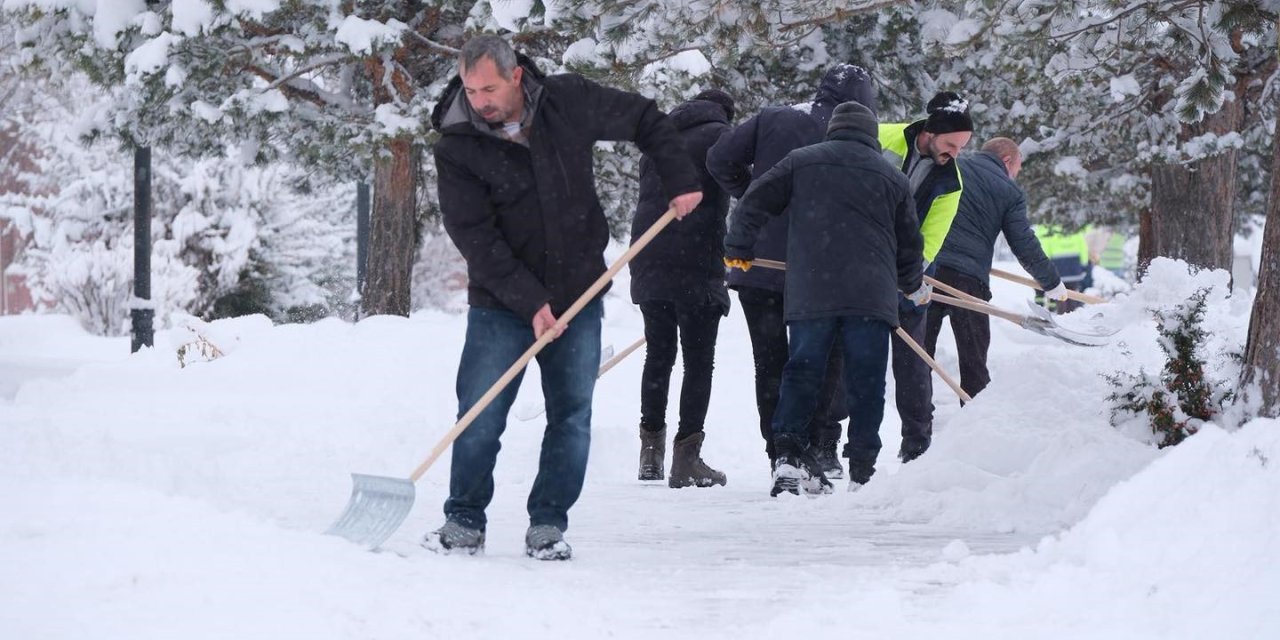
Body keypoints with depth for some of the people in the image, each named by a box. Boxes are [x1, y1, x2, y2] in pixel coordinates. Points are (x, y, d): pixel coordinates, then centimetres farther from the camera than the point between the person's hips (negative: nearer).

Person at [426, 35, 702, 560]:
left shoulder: (569, 102, -6)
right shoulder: (457, 149, -12)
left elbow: (644, 120, 10)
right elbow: (475, 237, -15)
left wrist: (680, 181, 1)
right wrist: (529, 303, -22)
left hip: (578, 298, 2)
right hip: (501, 301, -2)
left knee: (572, 417, 1)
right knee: (479, 418, -4)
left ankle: (548, 525, 10)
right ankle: (464, 522, 10)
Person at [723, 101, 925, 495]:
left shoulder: (800, 162, 10)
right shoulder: (893, 178, 12)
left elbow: (755, 202, 9)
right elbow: (909, 243, 18)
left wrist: (738, 250, 23)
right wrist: (914, 286, 36)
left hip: (810, 294, 0)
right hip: (871, 296, 0)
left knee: (801, 374, 7)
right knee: (865, 384, 5)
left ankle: (789, 454, -8)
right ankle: (863, 472, 4)